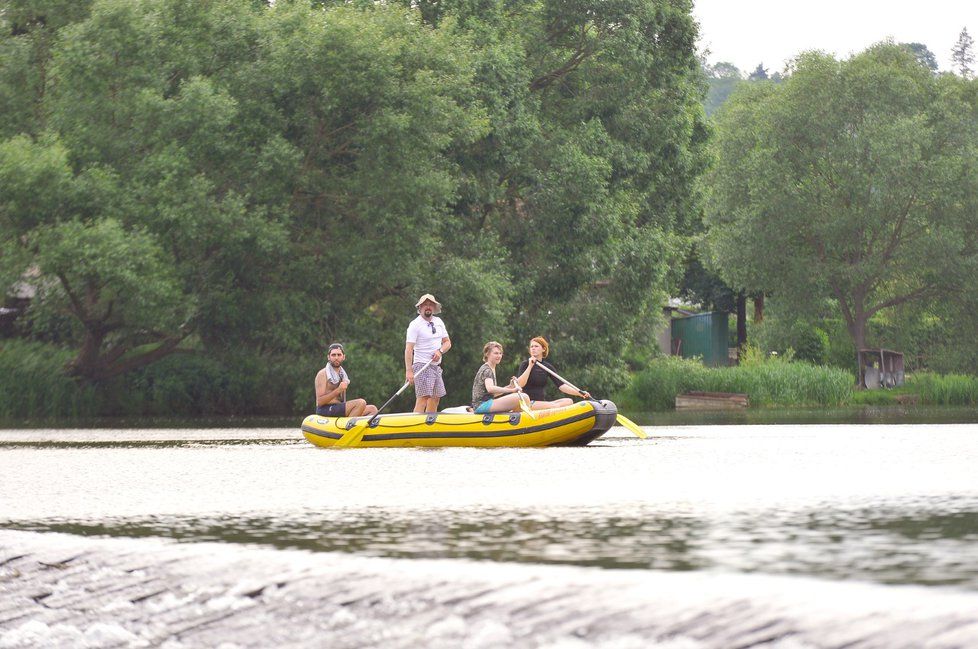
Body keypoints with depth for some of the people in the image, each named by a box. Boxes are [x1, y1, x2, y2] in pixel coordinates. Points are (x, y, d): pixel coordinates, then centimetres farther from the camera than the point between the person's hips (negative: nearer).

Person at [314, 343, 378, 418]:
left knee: (372, 409, -4)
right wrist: (338, 390, -20)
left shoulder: (343, 374, 20)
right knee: (361, 403, -25)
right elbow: (320, 402, -13)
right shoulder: (322, 374, -5)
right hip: (325, 410, -9)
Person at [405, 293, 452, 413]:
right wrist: (409, 371, -22)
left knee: (435, 398, 7)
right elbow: (409, 349, -14)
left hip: (436, 366, 7)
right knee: (423, 398, -18)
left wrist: (440, 351, -6)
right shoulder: (415, 325, -8)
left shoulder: (438, 322, 13)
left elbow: (447, 342, 17)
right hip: (422, 366, -7)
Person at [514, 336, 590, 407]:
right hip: (527, 404, -6)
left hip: (542, 403, 6)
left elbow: (561, 385, 4)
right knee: (555, 406, -29)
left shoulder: (547, 366, 12)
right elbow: (520, 384, -15)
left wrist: (580, 393, -8)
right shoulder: (525, 364, 0)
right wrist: (530, 366, -19)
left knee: (568, 401, -17)